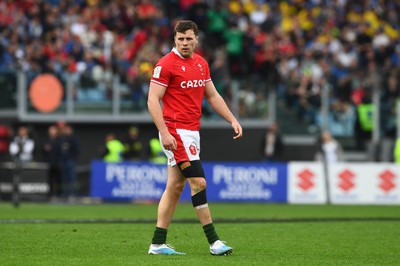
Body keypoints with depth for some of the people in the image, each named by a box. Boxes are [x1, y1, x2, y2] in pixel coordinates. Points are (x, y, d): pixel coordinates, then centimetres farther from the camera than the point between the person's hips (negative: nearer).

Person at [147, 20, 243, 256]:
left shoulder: (202, 63, 12)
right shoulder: (166, 64, -11)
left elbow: (212, 96, 20)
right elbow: (153, 100, -13)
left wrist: (232, 120, 11)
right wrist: (164, 133, -21)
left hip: (192, 132, 8)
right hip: (176, 132, -8)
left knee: (175, 187, 8)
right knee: (198, 182, -12)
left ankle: (158, 243, 12)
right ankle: (213, 241, -10)